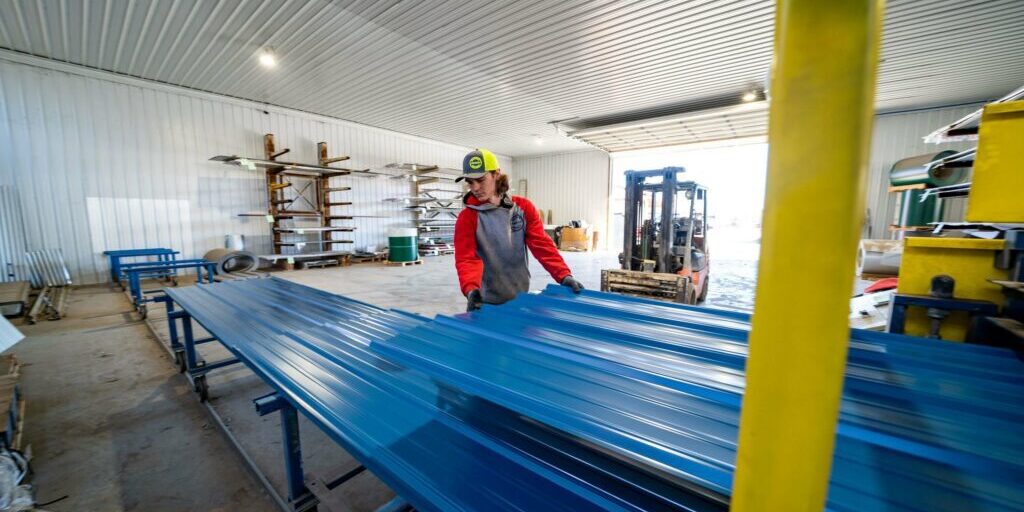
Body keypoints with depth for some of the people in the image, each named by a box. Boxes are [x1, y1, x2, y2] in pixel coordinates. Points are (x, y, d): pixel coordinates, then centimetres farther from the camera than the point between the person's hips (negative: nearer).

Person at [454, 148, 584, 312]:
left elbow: (542, 244, -7)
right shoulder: (467, 217, -8)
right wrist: (471, 289, -36)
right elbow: (466, 258, -18)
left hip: (521, 297, 3)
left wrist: (564, 275, -19)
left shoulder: (523, 207, 0)